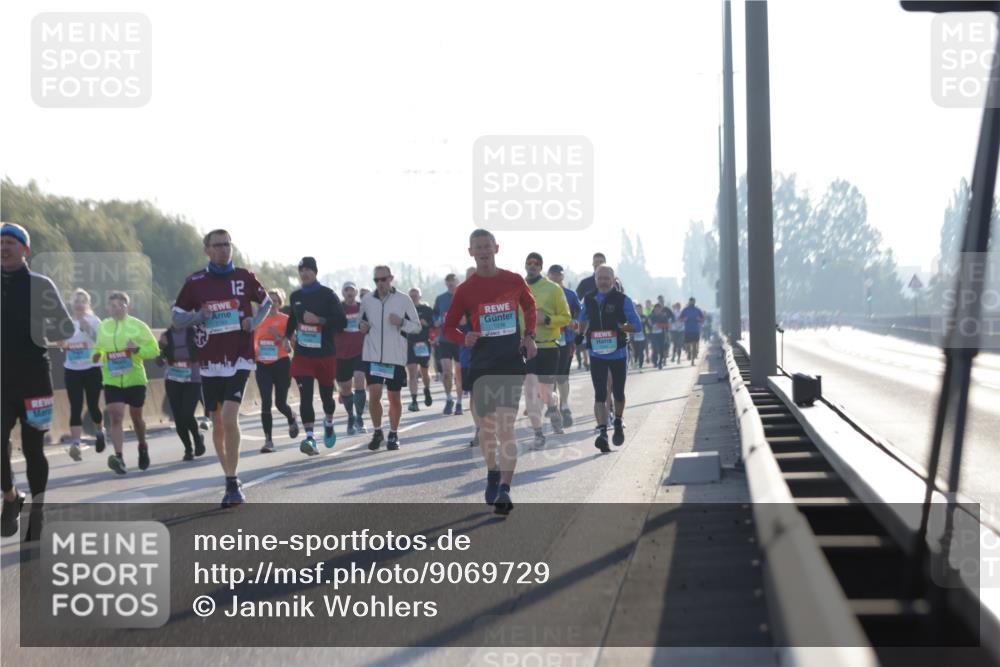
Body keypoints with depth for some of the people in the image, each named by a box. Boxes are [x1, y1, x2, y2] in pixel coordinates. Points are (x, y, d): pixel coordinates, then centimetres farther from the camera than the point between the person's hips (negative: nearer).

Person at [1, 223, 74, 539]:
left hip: (33, 378, -2)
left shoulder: (39, 285, 0)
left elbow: (67, 329, 2)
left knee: (33, 448, 4)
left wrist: (35, 331, -14)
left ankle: (38, 514, 15)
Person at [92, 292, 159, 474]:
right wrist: (97, 355, 0)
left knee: (136, 416, 13)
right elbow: (99, 348, 23)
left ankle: (143, 447, 39)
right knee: (116, 416, -14)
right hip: (111, 380, 1)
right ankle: (119, 457, -22)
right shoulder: (102, 327, 7)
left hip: (135, 379, -1)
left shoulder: (138, 326, -2)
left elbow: (154, 350, -2)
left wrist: (137, 349, -19)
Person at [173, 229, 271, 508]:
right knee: (217, 423, 8)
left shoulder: (244, 277, 2)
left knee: (229, 418, -18)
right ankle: (231, 479, 23)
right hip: (209, 362, 2)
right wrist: (199, 316, -12)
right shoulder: (195, 282, 2)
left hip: (239, 359, -2)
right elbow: (177, 318, 8)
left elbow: (266, 302, 17)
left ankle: (233, 484, -13)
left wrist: (254, 322, -2)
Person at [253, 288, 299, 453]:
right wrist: (252, 356, 5)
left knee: (280, 403, 6)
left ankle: (292, 420, 41)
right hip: (262, 365, 2)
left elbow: (290, 347, -8)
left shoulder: (285, 320, -4)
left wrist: (278, 337, -21)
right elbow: (253, 342, 18)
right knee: (265, 403, -9)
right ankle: (268, 440, -5)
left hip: (281, 364, -2)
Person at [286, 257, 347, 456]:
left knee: (326, 394, 11)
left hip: (325, 354, -2)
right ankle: (309, 437, -14)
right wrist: (287, 336, 16)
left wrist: (319, 320, -23)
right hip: (302, 354, 3)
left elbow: (342, 322, -12)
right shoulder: (295, 296, 9)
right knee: (305, 396, -11)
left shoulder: (328, 295, -6)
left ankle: (329, 424, 41)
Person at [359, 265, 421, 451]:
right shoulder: (366, 301, 6)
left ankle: (393, 434, 23)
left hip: (396, 357, -1)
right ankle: (377, 432, 8)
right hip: (373, 356, 1)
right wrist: (362, 328, -2)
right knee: (374, 394, -11)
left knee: (394, 397, 7)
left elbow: (417, 326, 3)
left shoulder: (403, 300, -1)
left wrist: (402, 323, -16)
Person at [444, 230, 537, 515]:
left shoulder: (514, 281, 2)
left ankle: (505, 490, -20)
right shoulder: (465, 289, 0)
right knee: (487, 426, 13)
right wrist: (464, 339, -14)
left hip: (512, 362, -2)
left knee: (506, 427, -14)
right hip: (481, 364, 2)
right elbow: (449, 326, 7)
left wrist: (529, 335, 7)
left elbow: (529, 305, 22)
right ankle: (493, 473, 38)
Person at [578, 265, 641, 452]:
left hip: (618, 353, -1)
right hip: (596, 354, 1)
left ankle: (618, 423, 39)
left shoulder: (623, 300, -7)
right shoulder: (589, 299, 4)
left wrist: (618, 328, -21)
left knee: (618, 392, 13)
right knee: (600, 395, -10)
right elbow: (583, 319, 24)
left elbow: (636, 325, -8)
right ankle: (603, 432, -17)